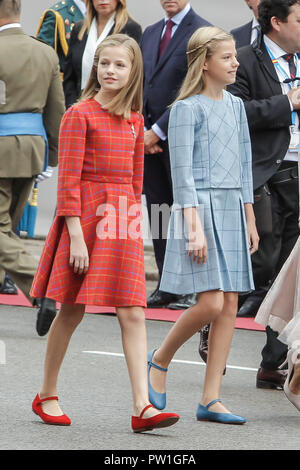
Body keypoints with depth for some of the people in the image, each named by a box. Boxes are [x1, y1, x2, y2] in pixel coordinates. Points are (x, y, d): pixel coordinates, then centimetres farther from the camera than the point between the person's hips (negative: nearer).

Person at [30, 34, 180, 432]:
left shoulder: (134, 120, 12)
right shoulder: (80, 115, -6)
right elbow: (68, 181, -10)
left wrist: (132, 224, 16)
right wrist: (76, 236, -16)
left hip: (123, 222, 5)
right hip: (85, 218, -5)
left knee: (133, 313, -4)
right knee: (72, 311, 3)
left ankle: (143, 407, -11)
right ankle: (47, 396, 19)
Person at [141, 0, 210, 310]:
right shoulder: (150, 34, 18)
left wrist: (157, 132, -13)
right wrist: (141, 129, 2)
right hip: (149, 137, 7)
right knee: (157, 212, 7)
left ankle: (192, 290, -2)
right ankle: (167, 287, 12)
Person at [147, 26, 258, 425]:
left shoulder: (235, 106, 14)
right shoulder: (187, 109, -7)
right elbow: (182, 172, -10)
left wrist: (250, 219, 14)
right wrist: (194, 226, -16)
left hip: (233, 210, 7)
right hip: (201, 207, -7)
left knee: (230, 307, 1)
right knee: (210, 303, -14)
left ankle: (211, 399, 4)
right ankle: (159, 360, 11)